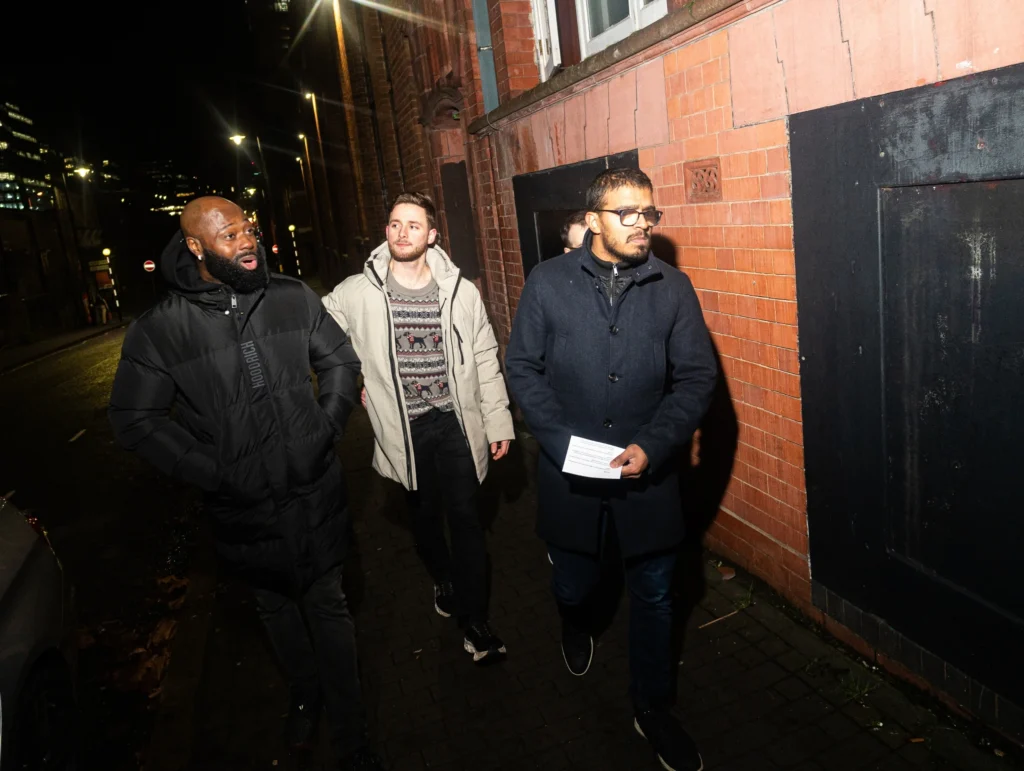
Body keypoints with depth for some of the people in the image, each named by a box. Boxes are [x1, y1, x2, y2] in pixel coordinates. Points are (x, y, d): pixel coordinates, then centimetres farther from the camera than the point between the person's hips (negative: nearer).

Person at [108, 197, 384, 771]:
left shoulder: (294, 298, -4)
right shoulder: (160, 329, -10)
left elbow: (341, 362, 6)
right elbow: (136, 418, -5)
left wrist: (324, 432, -4)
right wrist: (212, 471, -11)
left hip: (315, 492, 1)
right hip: (245, 508, 0)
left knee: (328, 606, 12)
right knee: (278, 607, 21)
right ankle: (305, 696, 50)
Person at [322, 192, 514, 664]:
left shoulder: (460, 290, -3)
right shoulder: (357, 294, -6)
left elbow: (485, 359, 1)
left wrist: (498, 423, 1)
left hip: (457, 421, -1)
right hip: (406, 428, 1)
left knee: (464, 515, 1)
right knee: (423, 515, 18)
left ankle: (474, 620, 15)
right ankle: (443, 580, 46)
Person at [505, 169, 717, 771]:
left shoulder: (673, 287, -3)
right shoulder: (549, 282, -4)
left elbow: (698, 377, -4)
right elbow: (523, 367, -2)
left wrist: (653, 446, -16)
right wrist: (560, 439, -14)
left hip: (649, 472, 1)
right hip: (569, 469, 0)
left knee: (653, 597, 13)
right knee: (574, 582, 19)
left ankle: (653, 710, 37)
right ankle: (577, 625, 58)